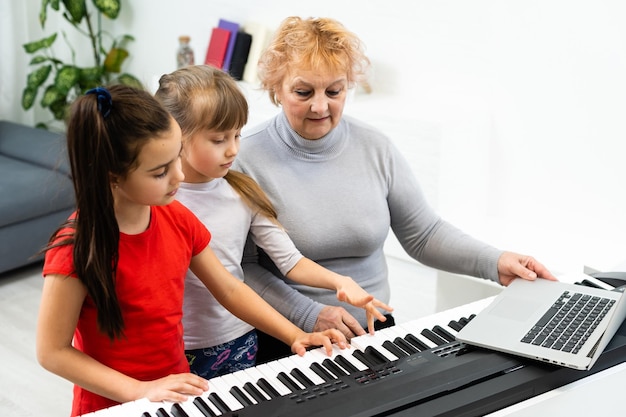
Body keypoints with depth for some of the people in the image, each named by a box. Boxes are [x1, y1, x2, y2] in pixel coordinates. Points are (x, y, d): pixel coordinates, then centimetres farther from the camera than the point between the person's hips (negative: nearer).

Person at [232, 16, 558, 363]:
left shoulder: (376, 149, 3)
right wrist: (308, 314, -20)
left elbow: (424, 234, 8)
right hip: (286, 342, -3)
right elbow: (242, 266, -10)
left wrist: (494, 263, -5)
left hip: (371, 331, 4)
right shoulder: (245, 159, -9)